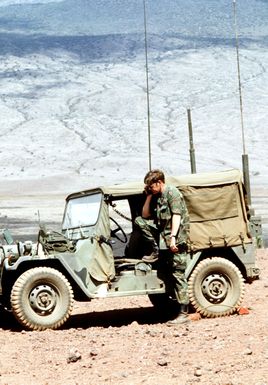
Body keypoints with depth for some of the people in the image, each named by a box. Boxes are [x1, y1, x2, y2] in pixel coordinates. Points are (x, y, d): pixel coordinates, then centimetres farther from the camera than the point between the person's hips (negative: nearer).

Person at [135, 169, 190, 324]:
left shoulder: (172, 193, -11)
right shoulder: (157, 196, 15)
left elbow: (176, 216, -19)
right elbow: (145, 215, 19)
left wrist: (172, 237, -27)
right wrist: (149, 197, 9)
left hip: (176, 238, -8)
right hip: (163, 233, 8)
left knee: (178, 275, -9)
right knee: (139, 221, 4)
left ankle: (184, 313, -7)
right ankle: (157, 252, 4)